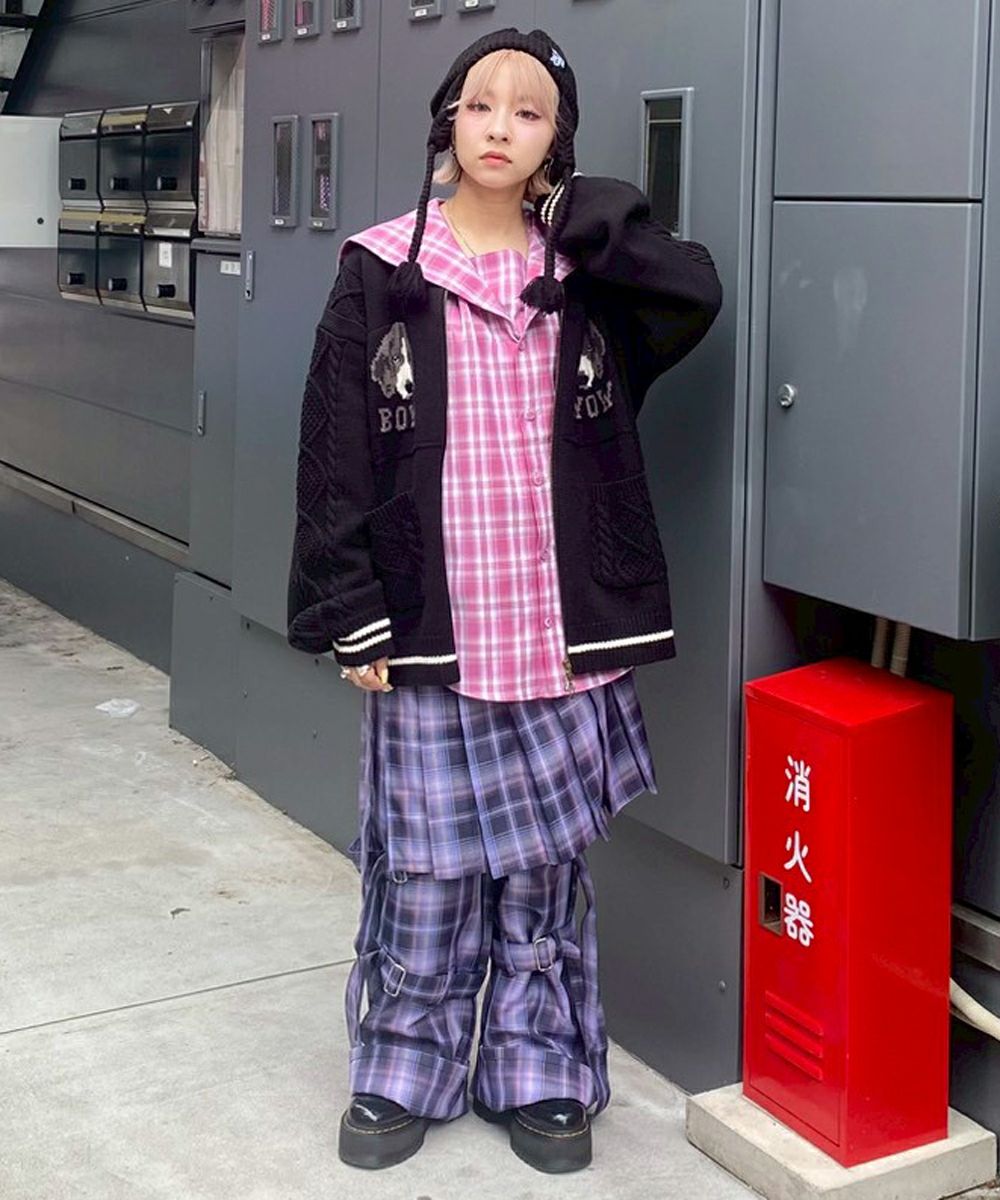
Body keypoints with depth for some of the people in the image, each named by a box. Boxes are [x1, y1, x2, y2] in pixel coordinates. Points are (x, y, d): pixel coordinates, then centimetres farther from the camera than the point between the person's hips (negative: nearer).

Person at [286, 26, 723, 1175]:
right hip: (431, 636, -1)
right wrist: (351, 615, -6)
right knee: (423, 870, 6)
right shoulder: (382, 274, 1)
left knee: (544, 867, 10)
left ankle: (538, 1073, 26)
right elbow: (336, 453, -1)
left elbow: (694, 295, -15)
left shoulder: (584, 269, 5)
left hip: (560, 638, 1)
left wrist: (582, 216, -9)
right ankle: (403, 1072, 24)